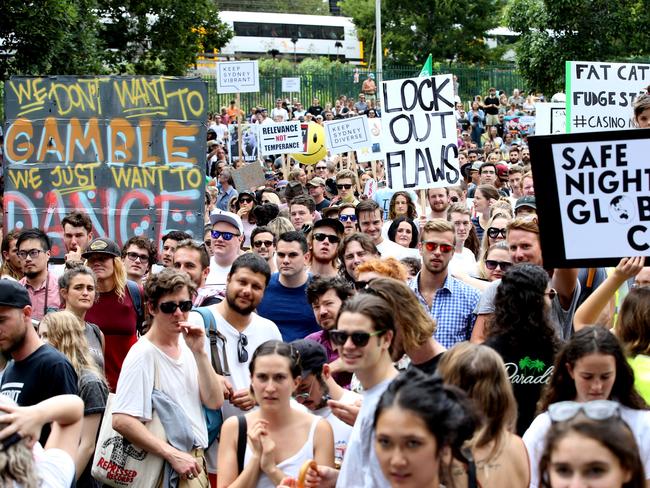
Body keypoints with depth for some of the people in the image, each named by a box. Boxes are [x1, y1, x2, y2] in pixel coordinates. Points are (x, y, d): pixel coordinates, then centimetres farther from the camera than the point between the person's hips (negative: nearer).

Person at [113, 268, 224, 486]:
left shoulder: (186, 346, 6)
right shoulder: (143, 354, -15)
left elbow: (214, 402, 1)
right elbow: (121, 420, -23)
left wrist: (199, 353, -9)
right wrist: (173, 455, -23)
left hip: (196, 463, 7)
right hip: (168, 469, -7)